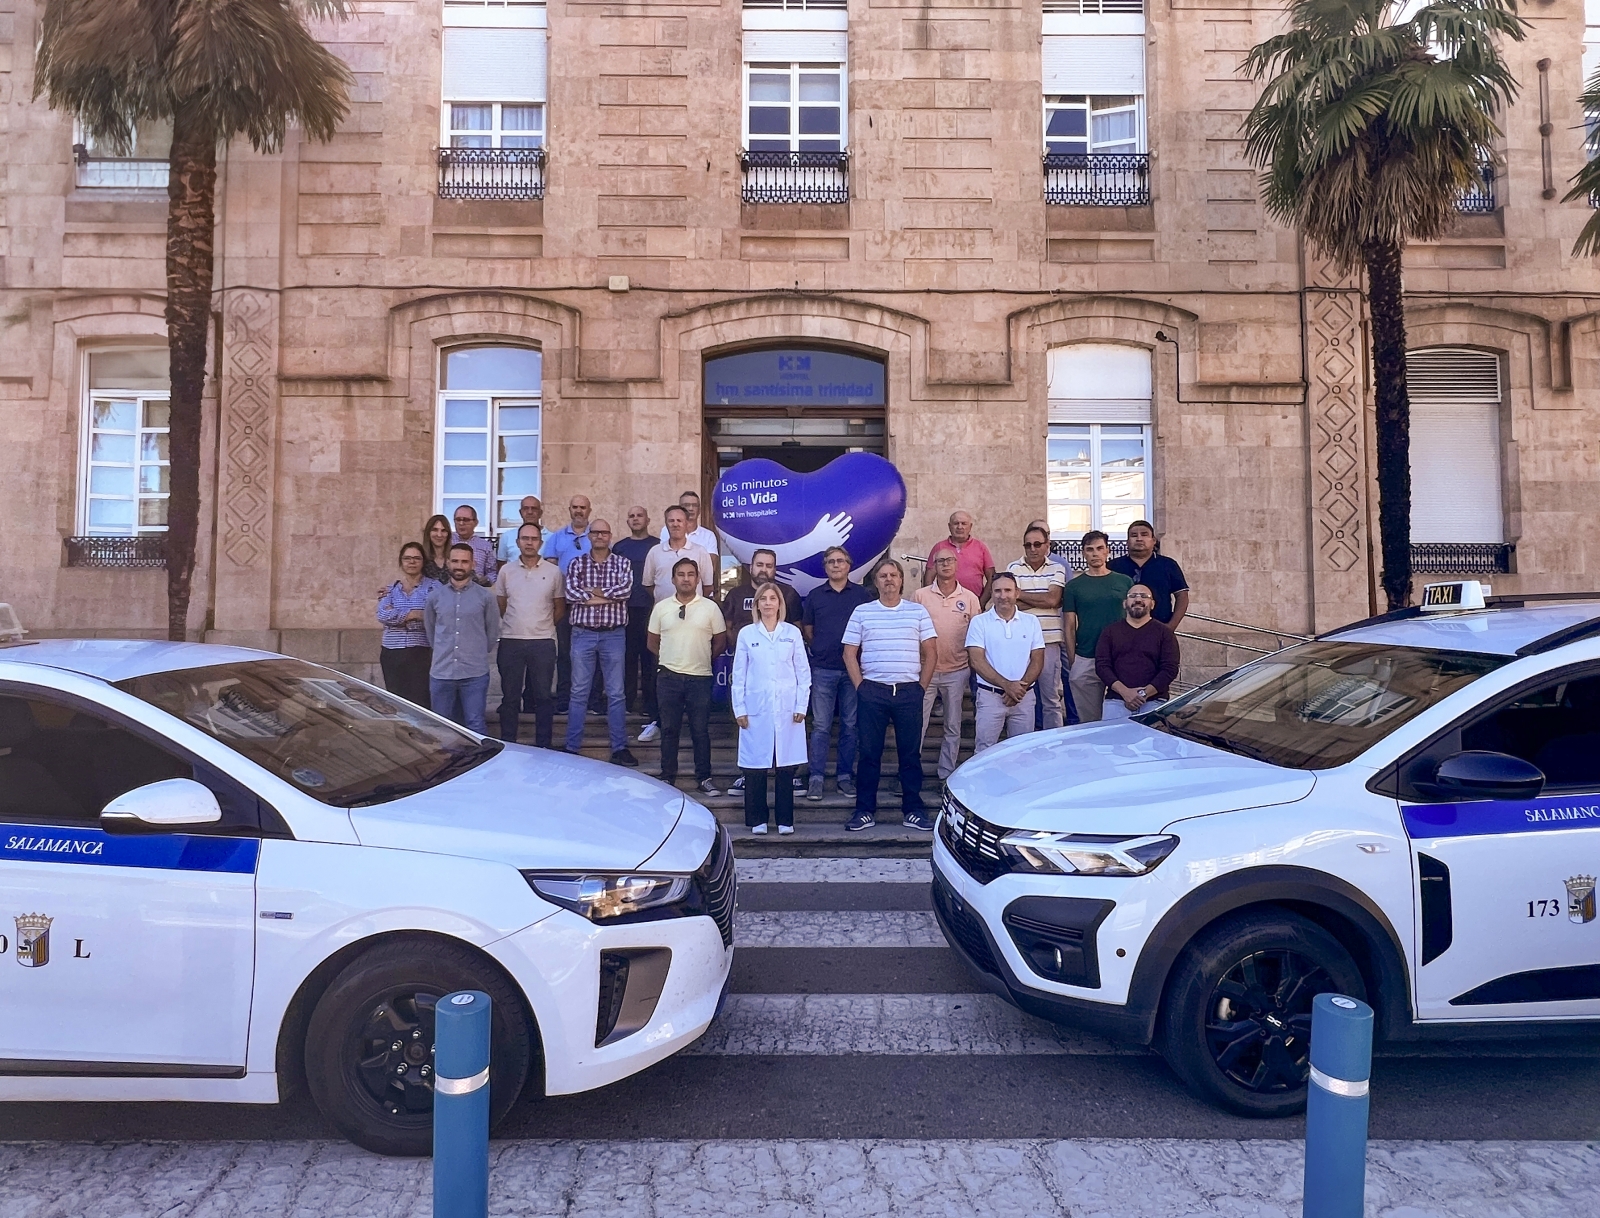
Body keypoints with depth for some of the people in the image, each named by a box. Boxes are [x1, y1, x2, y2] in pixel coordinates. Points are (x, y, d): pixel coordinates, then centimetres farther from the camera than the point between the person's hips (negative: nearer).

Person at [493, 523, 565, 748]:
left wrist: (542, 627, 9)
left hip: (543, 643, -1)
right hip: (511, 642, 1)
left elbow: (560, 609, 10)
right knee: (510, 696, 6)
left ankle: (543, 746, 12)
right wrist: (517, 624, 13)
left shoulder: (553, 572, 3)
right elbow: (500, 606, 13)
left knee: (543, 696, 4)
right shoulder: (506, 571, 5)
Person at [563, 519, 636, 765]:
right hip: (583, 634, 1)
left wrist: (591, 591, -10)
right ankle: (572, 747, 14)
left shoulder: (622, 563, 5)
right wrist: (610, 596, -12)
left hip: (614, 634, 0)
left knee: (616, 693, 5)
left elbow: (626, 589, -13)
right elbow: (571, 593, -9)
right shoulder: (576, 563, 6)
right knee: (578, 692, 6)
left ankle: (619, 748, 11)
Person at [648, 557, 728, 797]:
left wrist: (703, 659, 7)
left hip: (700, 678, -1)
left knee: (701, 730, 4)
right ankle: (667, 777, 17)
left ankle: (704, 778, 13)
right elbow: (652, 641, 13)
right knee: (669, 729, 8)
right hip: (668, 677, 1)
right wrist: (669, 659, 9)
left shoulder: (710, 607, 1)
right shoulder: (661, 607, 5)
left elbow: (721, 641, 7)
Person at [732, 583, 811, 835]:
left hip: (787, 709, 0)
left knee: (787, 766, 3)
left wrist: (801, 706, 0)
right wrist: (739, 709, 1)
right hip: (756, 710, 0)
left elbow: (803, 672, 6)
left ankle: (785, 820, 13)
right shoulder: (747, 634, 5)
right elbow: (739, 675, 6)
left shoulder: (792, 633, 6)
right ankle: (757, 820, 13)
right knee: (755, 767, 1)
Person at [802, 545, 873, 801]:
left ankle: (845, 775, 16)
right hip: (823, 669, 0)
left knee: (850, 725, 6)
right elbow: (807, 631, 14)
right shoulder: (814, 596, 7)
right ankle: (815, 777, 4)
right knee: (820, 726, 0)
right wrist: (821, 650, 9)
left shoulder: (862, 595, 4)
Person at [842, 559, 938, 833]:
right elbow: (849, 654, 6)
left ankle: (912, 811, 14)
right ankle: (865, 811, 11)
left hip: (909, 691, 1)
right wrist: (860, 687, -1)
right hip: (872, 691, 0)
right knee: (869, 752, 4)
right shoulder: (861, 612, 6)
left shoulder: (918, 611, 6)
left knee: (911, 753, 5)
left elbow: (930, 653, 7)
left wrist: (921, 687, 1)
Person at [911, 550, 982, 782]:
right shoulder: (920, 596, 0)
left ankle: (947, 774, 20)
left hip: (957, 671, 1)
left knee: (953, 727, 10)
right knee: (917, 725, 1)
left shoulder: (970, 598, 2)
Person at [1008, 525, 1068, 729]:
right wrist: (1044, 599, -8)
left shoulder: (1057, 569, 6)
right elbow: (1014, 603, -8)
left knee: (1052, 697, 5)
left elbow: (1053, 600, -9)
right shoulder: (1014, 569, 3)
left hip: (1049, 640, 0)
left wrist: (1020, 594, -5)